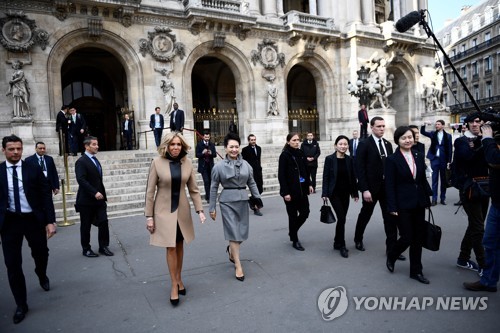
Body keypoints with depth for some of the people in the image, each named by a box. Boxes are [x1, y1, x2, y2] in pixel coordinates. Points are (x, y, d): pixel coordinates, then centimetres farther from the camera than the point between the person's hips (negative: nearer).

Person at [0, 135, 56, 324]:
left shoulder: (33, 170, -4)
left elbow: (46, 196, -4)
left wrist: (50, 221, -10)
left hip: (33, 219, 0)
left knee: (41, 253, 17)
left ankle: (42, 276, 53)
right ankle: (21, 304, 20)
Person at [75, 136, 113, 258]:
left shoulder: (95, 160, 14)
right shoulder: (81, 161, -10)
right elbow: (81, 180, -21)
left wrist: (102, 194, 11)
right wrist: (95, 193, -24)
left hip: (99, 198, 6)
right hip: (86, 200, -6)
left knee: (104, 222, 2)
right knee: (86, 226, 6)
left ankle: (103, 246, 14)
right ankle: (86, 249, 20)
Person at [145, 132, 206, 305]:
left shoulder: (187, 163, -3)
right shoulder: (157, 162, -11)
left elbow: (193, 189, 2)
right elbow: (150, 191, -7)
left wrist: (200, 210, -4)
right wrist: (149, 216, -7)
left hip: (182, 210, 3)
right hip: (164, 210, -3)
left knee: (179, 245, 12)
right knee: (170, 247, 1)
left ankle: (179, 279, 30)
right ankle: (174, 285, 16)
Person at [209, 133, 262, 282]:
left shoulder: (245, 164, 4)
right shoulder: (219, 166, -4)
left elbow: (251, 183, 11)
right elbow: (214, 188, 0)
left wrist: (257, 197, 2)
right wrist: (212, 208, 1)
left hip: (243, 200, 4)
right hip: (227, 202, -4)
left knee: (243, 232, 10)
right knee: (233, 232, -2)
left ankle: (231, 249, 42)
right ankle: (238, 265, 11)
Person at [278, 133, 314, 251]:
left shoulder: (301, 154, 7)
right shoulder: (284, 155, -10)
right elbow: (281, 175, -13)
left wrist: (309, 184, 9)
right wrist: (285, 192, -17)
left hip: (302, 189, 6)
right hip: (291, 191, -6)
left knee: (305, 212, 8)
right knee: (293, 215, 4)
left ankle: (293, 231, 32)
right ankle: (294, 240, 20)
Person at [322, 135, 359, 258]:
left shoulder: (350, 160, 3)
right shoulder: (329, 159, -7)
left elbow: (353, 177, 7)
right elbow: (325, 177, -7)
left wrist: (355, 193, 8)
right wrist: (325, 193, -12)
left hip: (345, 192, 4)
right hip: (334, 192, -4)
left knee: (342, 218, 9)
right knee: (342, 218, -10)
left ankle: (337, 243, 25)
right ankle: (342, 245, 4)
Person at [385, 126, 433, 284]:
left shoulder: (419, 157, 7)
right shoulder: (392, 160, -9)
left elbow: (423, 180, 11)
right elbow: (389, 186, -10)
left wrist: (427, 199, 8)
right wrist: (392, 208, -13)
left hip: (418, 204, 5)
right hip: (402, 205, -5)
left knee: (418, 238, 10)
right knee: (407, 238, -1)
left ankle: (416, 271, 24)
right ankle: (391, 257, 28)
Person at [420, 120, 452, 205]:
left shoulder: (448, 136, 1)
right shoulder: (433, 133, 7)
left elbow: (449, 149, 0)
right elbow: (422, 132, -2)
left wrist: (449, 161, -5)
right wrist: (423, 125, -19)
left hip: (444, 160, -1)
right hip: (434, 159, 1)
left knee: (443, 179, 7)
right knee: (434, 179, 2)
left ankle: (443, 198, 16)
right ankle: (434, 198, 4)